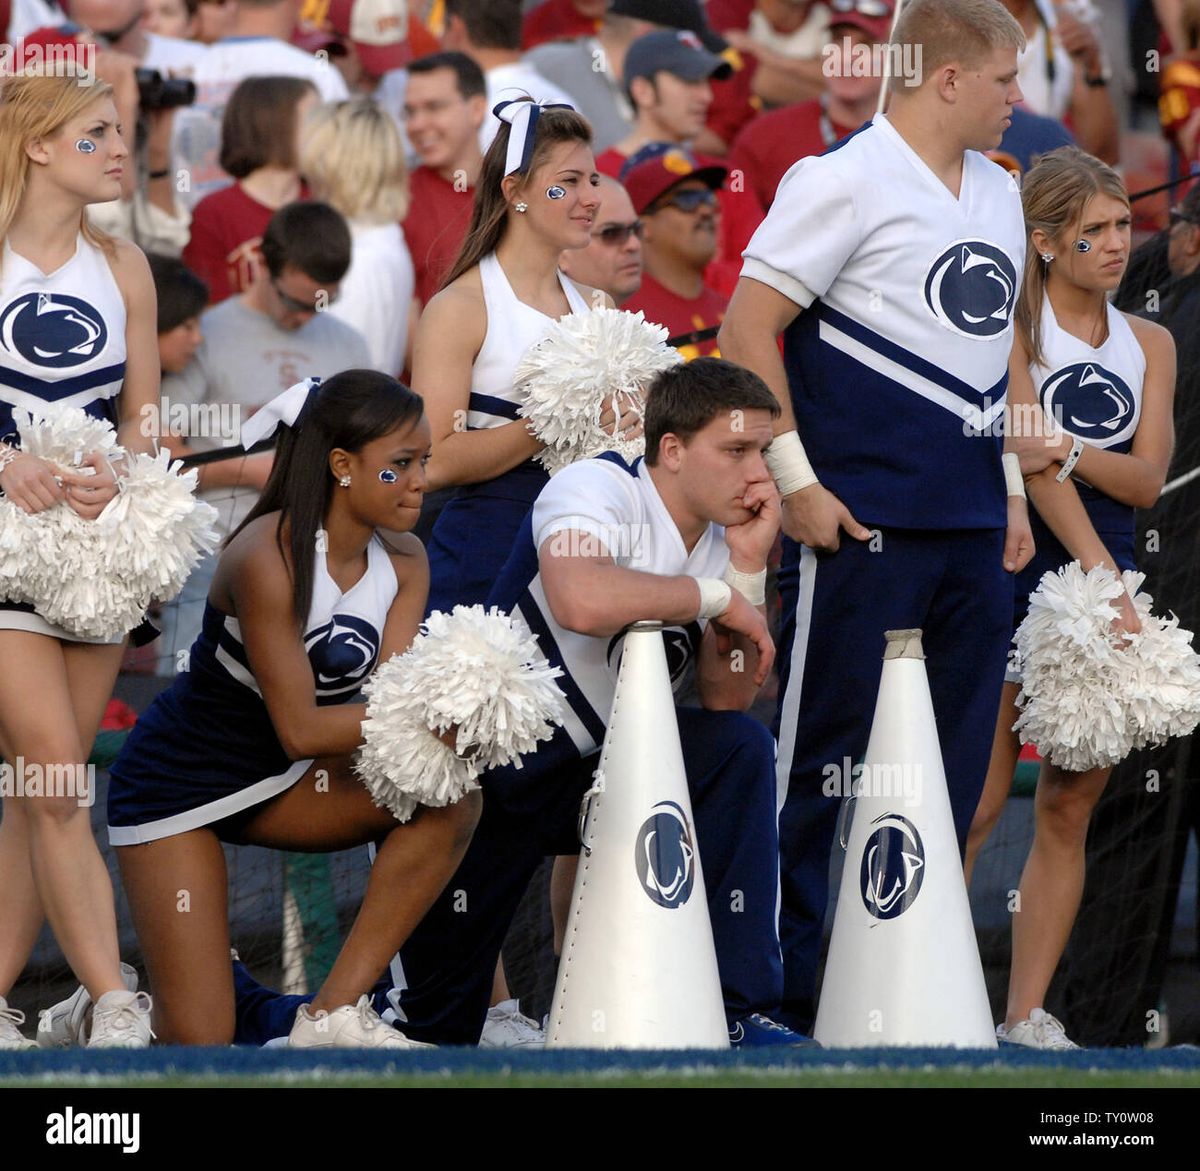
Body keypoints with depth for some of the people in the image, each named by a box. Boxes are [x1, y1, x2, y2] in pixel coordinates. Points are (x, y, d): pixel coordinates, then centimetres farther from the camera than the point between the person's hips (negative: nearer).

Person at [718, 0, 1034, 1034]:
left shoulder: (999, 193, 15)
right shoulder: (846, 183, -8)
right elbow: (746, 329, -10)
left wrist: (1012, 488, 18)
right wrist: (797, 483, -14)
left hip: (975, 526, 8)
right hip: (865, 523, -8)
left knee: (955, 771, 9)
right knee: (822, 759, -2)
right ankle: (791, 996, 3)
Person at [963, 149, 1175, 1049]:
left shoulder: (1150, 344, 13)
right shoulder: (1014, 328, -4)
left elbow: (1150, 478, 3)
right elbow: (1030, 459, -12)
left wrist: (1074, 452, -18)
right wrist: (1102, 574, -20)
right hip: (1015, 569, -5)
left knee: (1071, 809, 4)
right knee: (982, 798, -11)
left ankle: (1027, 1017, 7)